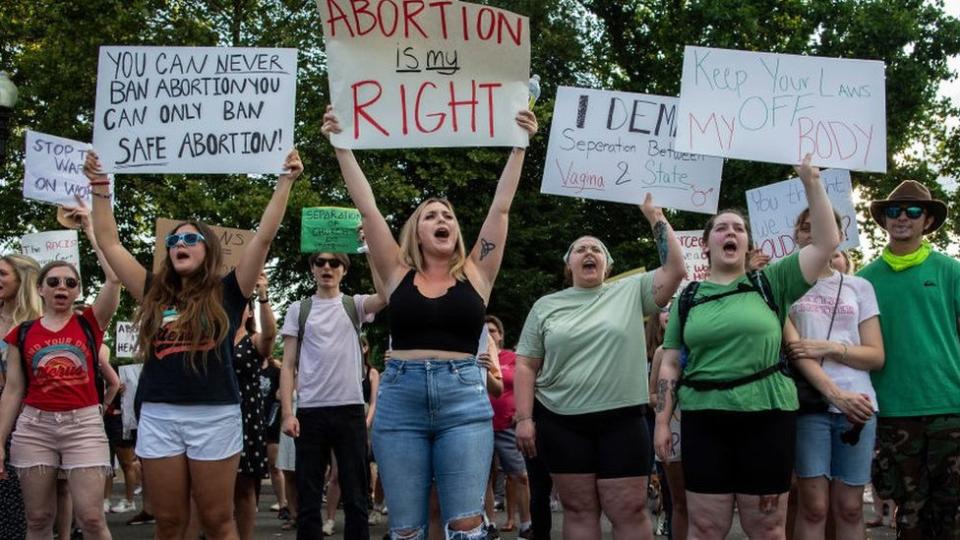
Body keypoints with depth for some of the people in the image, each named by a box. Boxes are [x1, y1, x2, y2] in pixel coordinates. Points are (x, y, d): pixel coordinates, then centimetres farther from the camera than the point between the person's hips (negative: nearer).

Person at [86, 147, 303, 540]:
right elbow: (109, 242, 14)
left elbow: (264, 238, -2)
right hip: (158, 416, 3)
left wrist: (285, 182, -5)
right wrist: (100, 187, 13)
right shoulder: (155, 293, 12)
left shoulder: (227, 294, 3)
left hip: (214, 415, -3)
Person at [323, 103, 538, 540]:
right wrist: (341, 145, 5)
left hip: (464, 401, -1)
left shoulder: (475, 274, 9)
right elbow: (366, 207, 6)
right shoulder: (398, 275, 9)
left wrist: (519, 144, 6)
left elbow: (501, 207, 7)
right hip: (399, 400, 1)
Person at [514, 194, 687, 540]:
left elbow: (675, 269, -4)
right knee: (578, 509, 6)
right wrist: (524, 418, -3)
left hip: (622, 420, -1)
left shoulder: (631, 292, 7)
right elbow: (526, 366, 7)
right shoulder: (546, 306, 9)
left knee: (629, 511, -2)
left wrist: (655, 216, -3)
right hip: (561, 422, 1)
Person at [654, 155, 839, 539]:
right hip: (704, 420, 1)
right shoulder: (688, 298, 11)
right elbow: (670, 365, 10)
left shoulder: (770, 284, 7)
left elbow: (826, 243, 0)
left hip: (766, 417, -1)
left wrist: (812, 184, -4)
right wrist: (662, 422, 2)